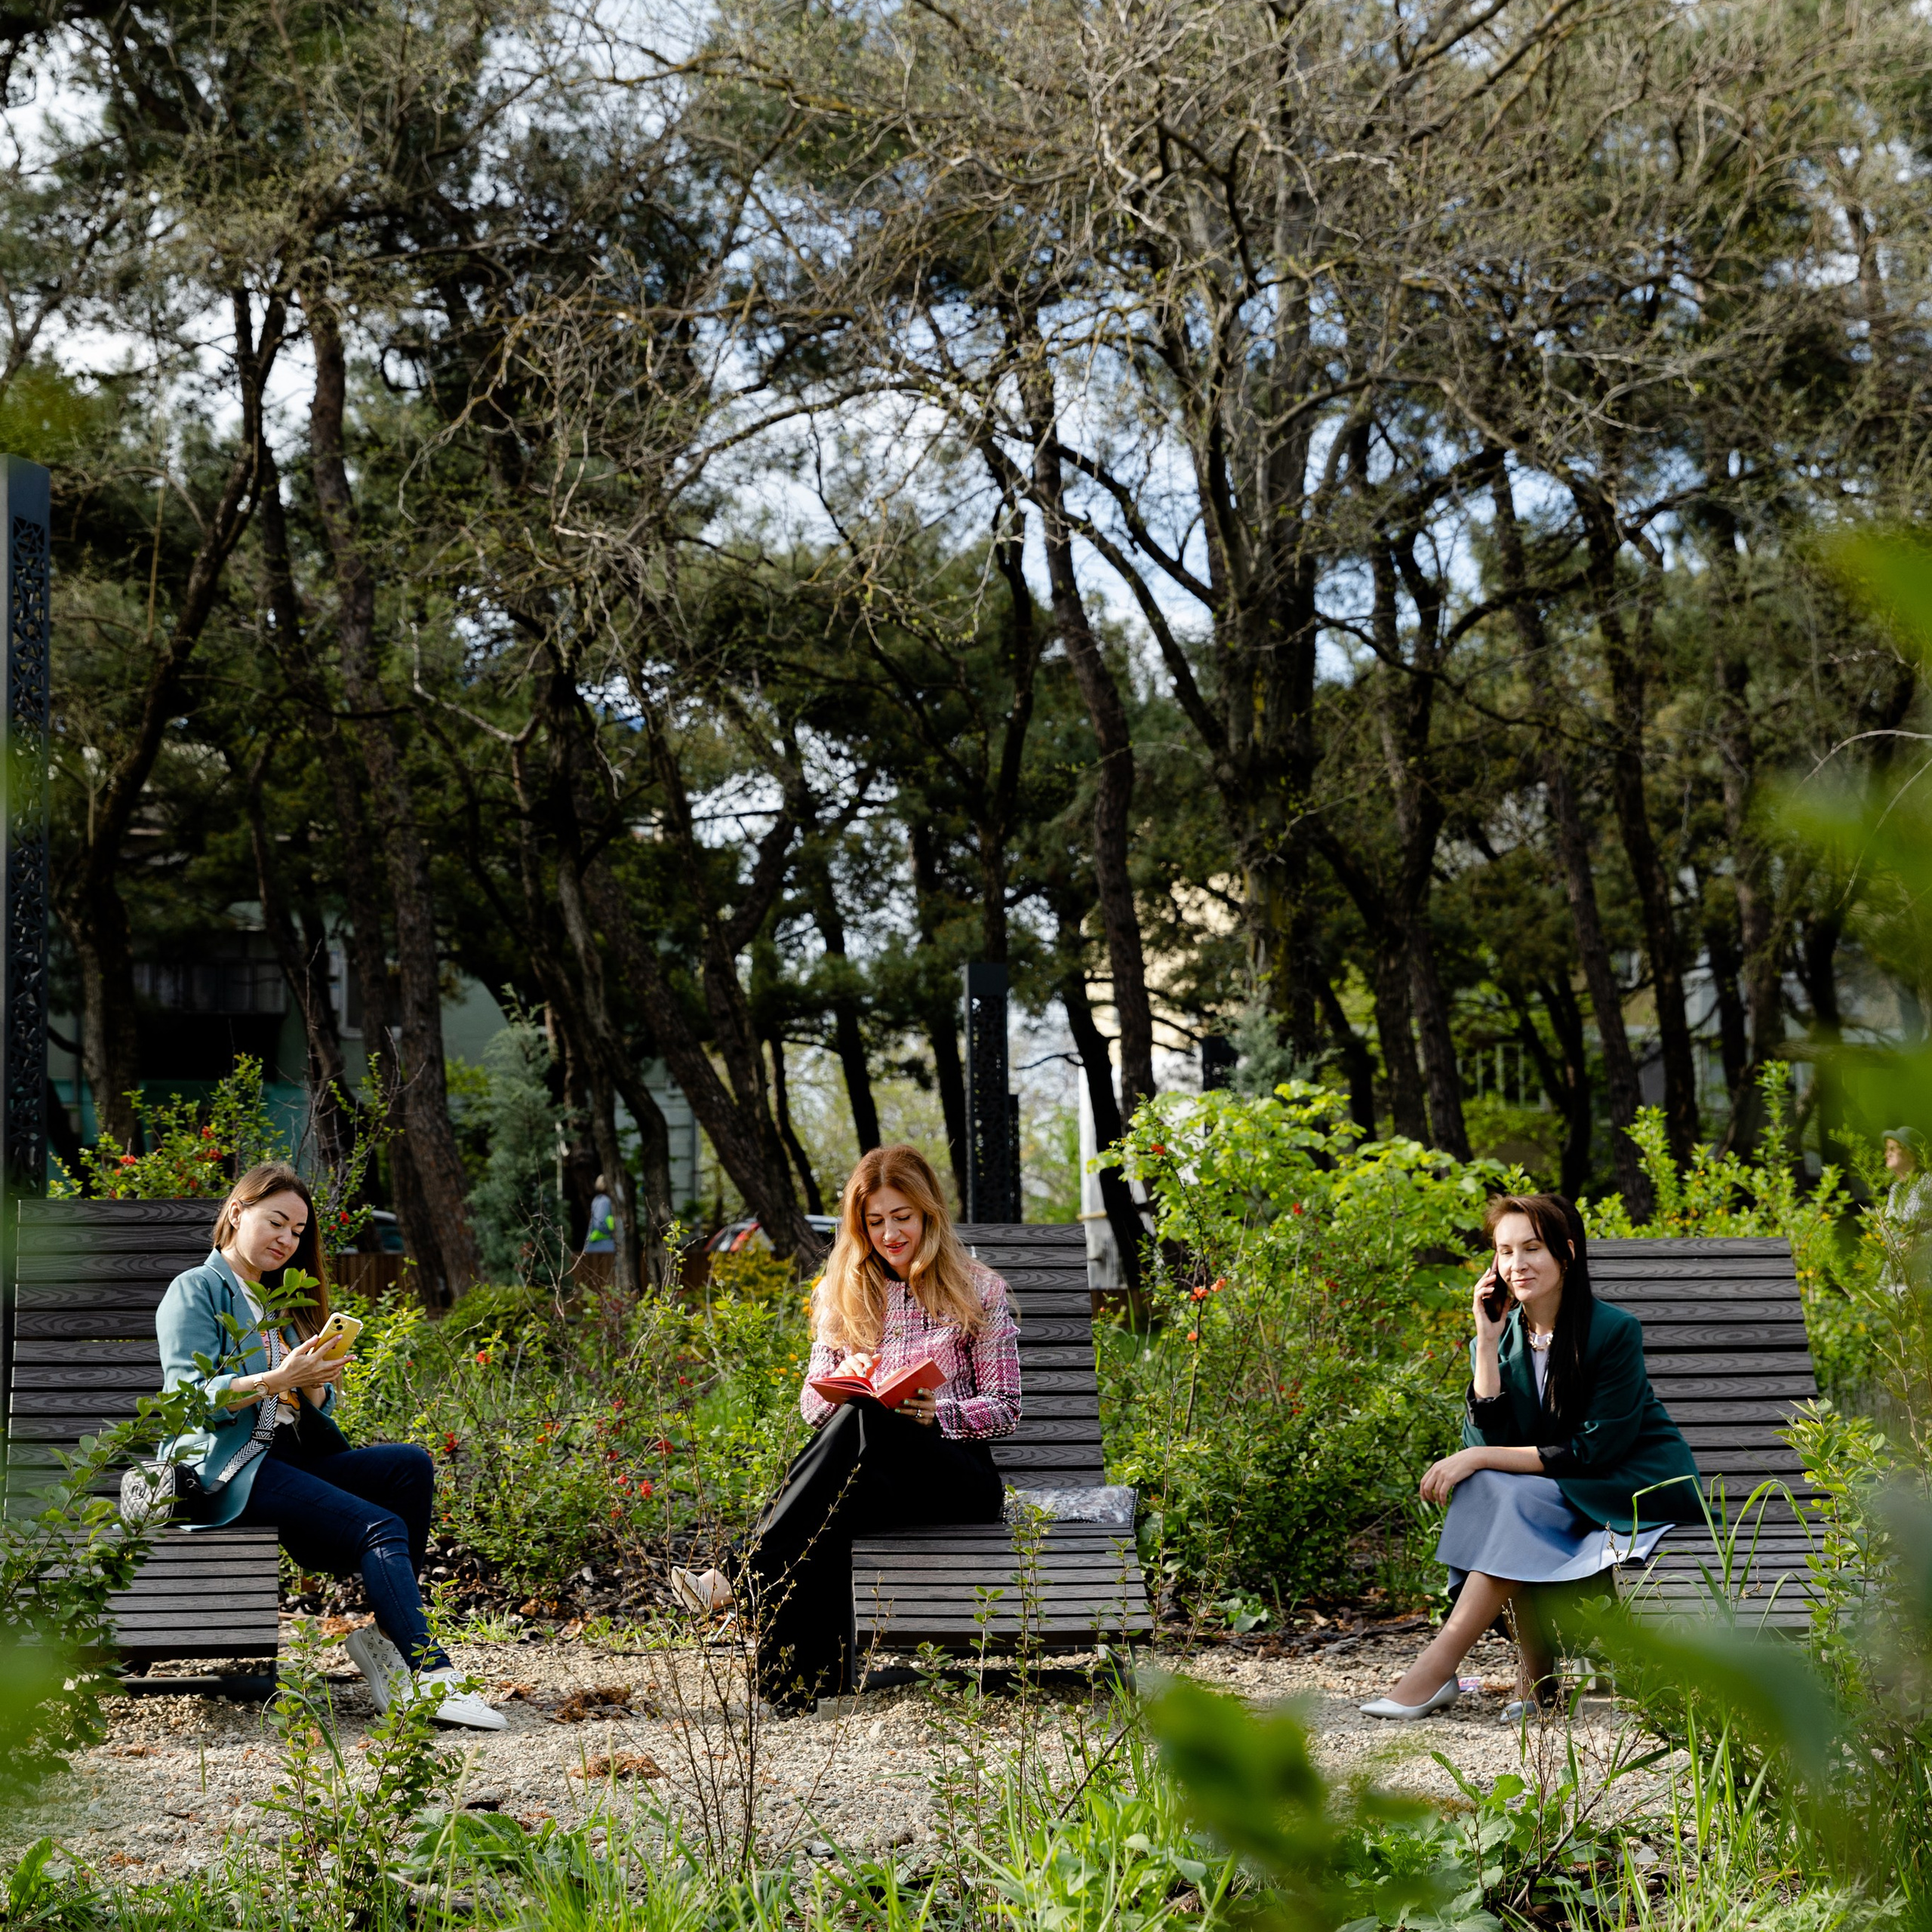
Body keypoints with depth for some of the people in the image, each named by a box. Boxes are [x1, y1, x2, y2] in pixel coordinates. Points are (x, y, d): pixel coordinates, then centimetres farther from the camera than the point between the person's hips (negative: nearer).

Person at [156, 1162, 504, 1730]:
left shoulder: (282, 1301, 25)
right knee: (380, 1528, -26)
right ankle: (431, 1678, -33)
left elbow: (320, 1408, 18)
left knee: (412, 1465, -18)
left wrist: (314, 1386, -6)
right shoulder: (196, 1291, 2)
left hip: (290, 1458, 8)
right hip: (227, 1469, -7)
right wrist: (275, 1380, -24)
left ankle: (389, 1634, -18)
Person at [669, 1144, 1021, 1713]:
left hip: (958, 1472, -3)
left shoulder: (978, 1292, 7)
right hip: (864, 1469, 3)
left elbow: (1005, 1408, 5)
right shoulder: (841, 1294, 18)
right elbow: (812, 1403, 15)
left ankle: (743, 1570, -47)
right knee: (833, 1515, -38)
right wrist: (846, 1378, -10)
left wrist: (935, 1414, -16)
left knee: (860, 1423, -38)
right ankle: (808, 1684, -49)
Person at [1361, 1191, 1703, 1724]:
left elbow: (1593, 1450, -20)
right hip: (1561, 1491, 5)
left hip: (1641, 1486, -5)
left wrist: (1480, 1459, -23)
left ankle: (1438, 1667, -29)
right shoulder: (1503, 1334, -1)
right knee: (1491, 1488, -27)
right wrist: (1486, 1341, -18)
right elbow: (1491, 1439, -12)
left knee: (1511, 1496, -30)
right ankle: (1535, 1679, -20)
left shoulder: (1614, 1330, -17)